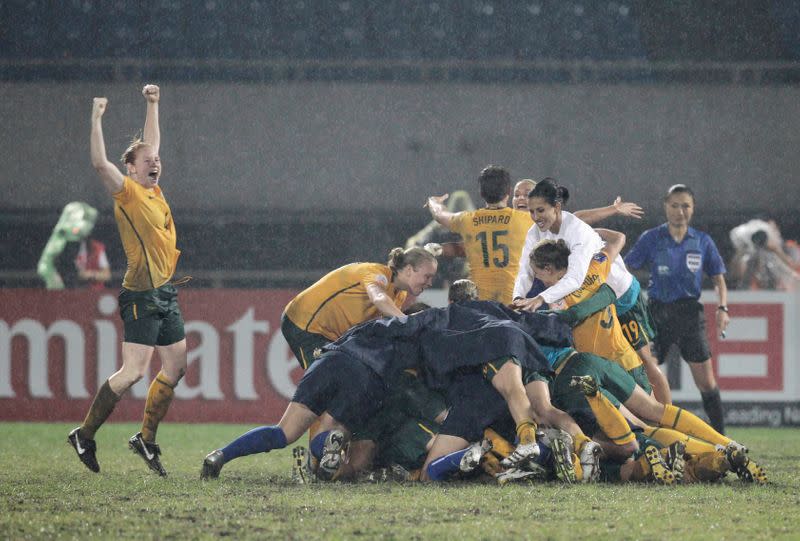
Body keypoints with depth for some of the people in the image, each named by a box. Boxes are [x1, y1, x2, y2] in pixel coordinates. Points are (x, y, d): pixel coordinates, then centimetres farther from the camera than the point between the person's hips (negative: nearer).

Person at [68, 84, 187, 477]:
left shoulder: (154, 190, 13)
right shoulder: (127, 191, -7)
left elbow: (150, 144, 27)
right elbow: (100, 163, -22)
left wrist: (152, 105, 29)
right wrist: (96, 121, -22)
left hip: (165, 294, 9)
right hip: (141, 296, -9)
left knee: (176, 367, 8)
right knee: (133, 371, -13)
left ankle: (146, 439, 17)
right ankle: (85, 435, -3)